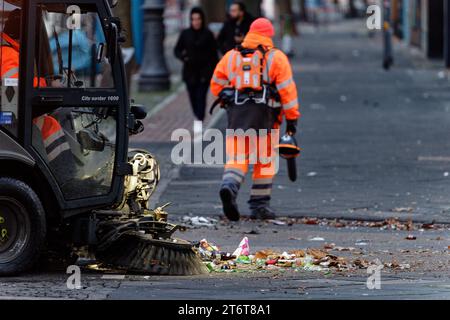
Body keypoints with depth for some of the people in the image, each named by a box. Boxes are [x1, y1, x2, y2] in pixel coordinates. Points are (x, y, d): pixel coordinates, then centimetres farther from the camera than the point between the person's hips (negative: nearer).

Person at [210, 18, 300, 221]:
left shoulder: (231, 56, 13)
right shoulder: (276, 57, 3)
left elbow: (216, 84, 16)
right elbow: (287, 89, -3)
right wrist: (292, 118, 0)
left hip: (236, 113, 2)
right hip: (264, 114, -2)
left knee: (236, 158, 1)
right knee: (265, 161, 10)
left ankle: (229, 187, -29)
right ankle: (260, 205, 12)